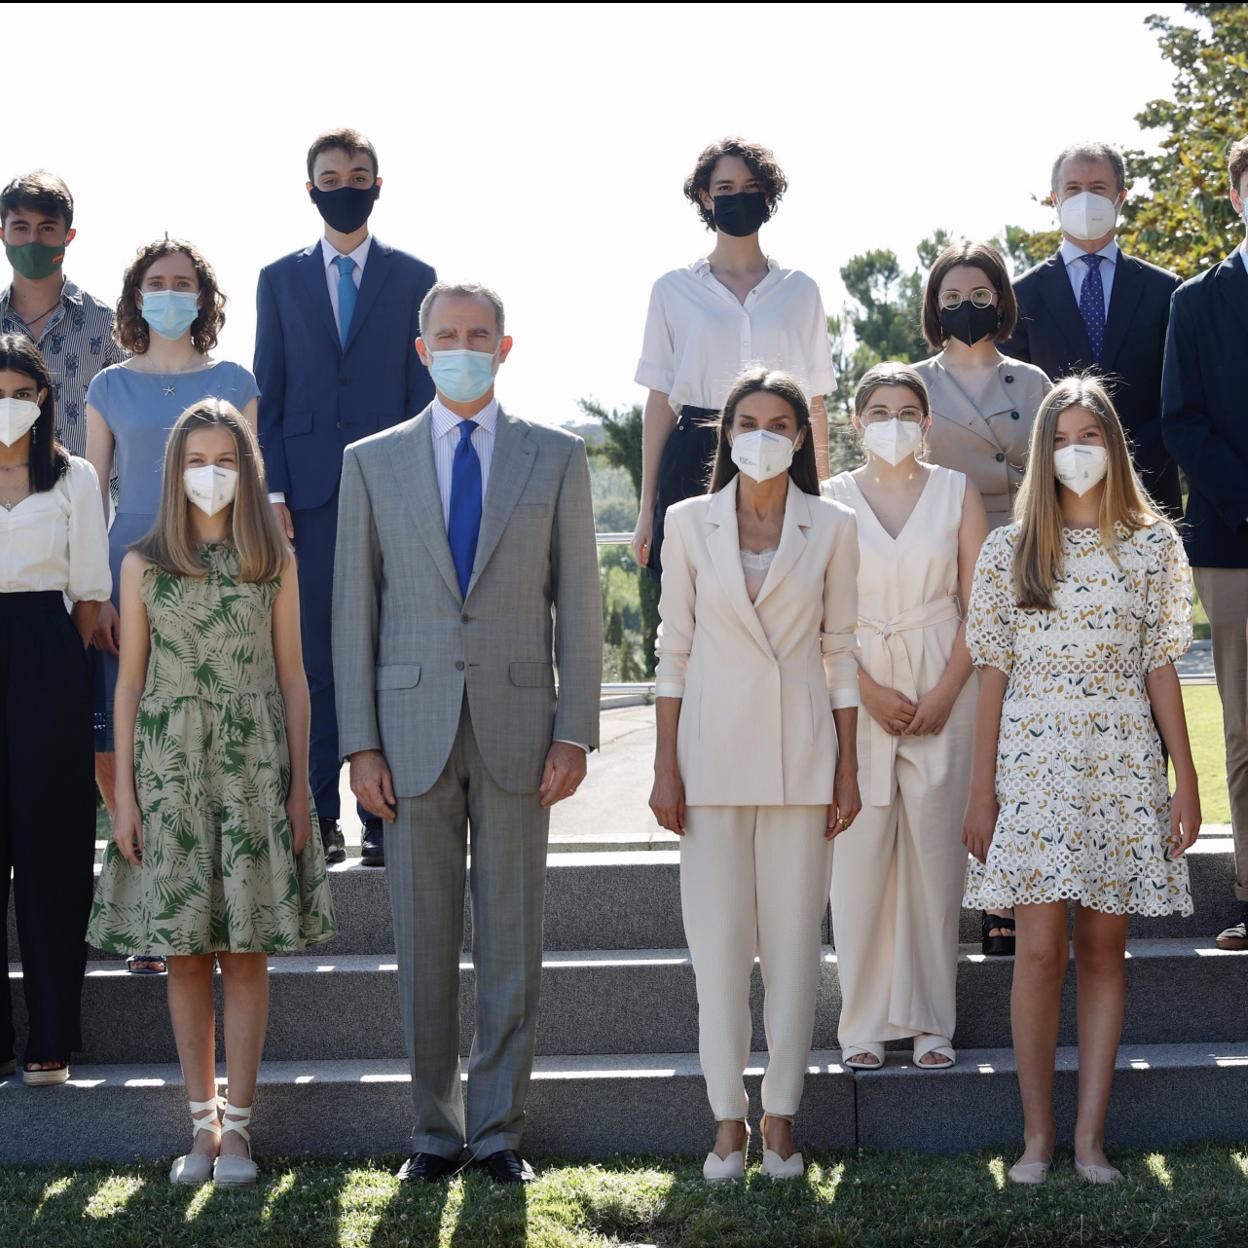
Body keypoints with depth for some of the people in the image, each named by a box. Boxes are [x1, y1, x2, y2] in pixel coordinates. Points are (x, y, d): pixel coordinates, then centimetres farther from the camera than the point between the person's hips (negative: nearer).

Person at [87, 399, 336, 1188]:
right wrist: (125, 792, 0)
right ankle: (202, 1122, 11)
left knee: (246, 952, 0)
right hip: (171, 768, 1)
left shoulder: (274, 564, 3)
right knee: (186, 952, 3)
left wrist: (300, 784, 1)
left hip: (254, 769, 0)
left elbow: (292, 679, 5)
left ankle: (237, 1123, 6)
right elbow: (131, 683, 5)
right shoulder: (145, 565, 4)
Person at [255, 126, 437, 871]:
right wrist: (272, 491, -1)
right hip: (310, 494, 1)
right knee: (313, 655, 0)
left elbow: (424, 392, 5)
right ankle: (319, 816, 6)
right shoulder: (281, 279, 12)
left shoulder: (413, 278, 8)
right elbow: (269, 396, 9)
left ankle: (385, 816, 4)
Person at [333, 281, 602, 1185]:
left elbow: (579, 602, 4)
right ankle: (436, 1127, 15)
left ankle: (499, 1128, 12)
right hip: (413, 731, 1)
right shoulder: (372, 463, 8)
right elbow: (353, 610, 6)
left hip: (517, 729, 0)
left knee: (512, 940, 3)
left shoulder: (556, 458, 7)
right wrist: (361, 743, -1)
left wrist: (576, 732, -4)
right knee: (424, 942, 5)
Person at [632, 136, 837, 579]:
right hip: (695, 466, -1)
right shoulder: (673, 289, 9)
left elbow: (816, 403, 12)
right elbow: (659, 401, 8)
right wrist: (647, 508, 4)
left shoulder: (799, 290, 12)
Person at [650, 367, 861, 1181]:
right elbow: (673, 650, 5)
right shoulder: (690, 524, 4)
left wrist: (848, 769, 2)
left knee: (795, 939, 2)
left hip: (800, 753, 0)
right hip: (712, 750, 0)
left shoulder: (831, 527, 4)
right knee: (717, 941, 0)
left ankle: (782, 1118, 12)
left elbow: (841, 652, 6)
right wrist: (666, 769, 0)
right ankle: (728, 1121, 10)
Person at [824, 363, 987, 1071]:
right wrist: (871, 692, -8)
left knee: (936, 851, -1)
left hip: (943, 692, 0)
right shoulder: (833, 499, 5)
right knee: (861, 852, -3)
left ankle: (932, 1021, 8)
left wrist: (945, 694, -7)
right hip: (857, 690, 0)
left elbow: (977, 605, 3)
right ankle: (865, 1023, 5)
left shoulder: (956, 492, 6)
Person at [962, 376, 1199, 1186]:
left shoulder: (1154, 545, 6)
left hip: (1123, 766, 1)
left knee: (1105, 948, 3)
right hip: (1034, 762, -1)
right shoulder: (1010, 550, 4)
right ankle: (1038, 1134, 4)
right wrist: (982, 792, 0)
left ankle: (1091, 1136, 8)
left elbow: (1160, 667, 6)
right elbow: (993, 675, 4)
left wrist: (1186, 778, 1)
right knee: (1040, 951, -5)